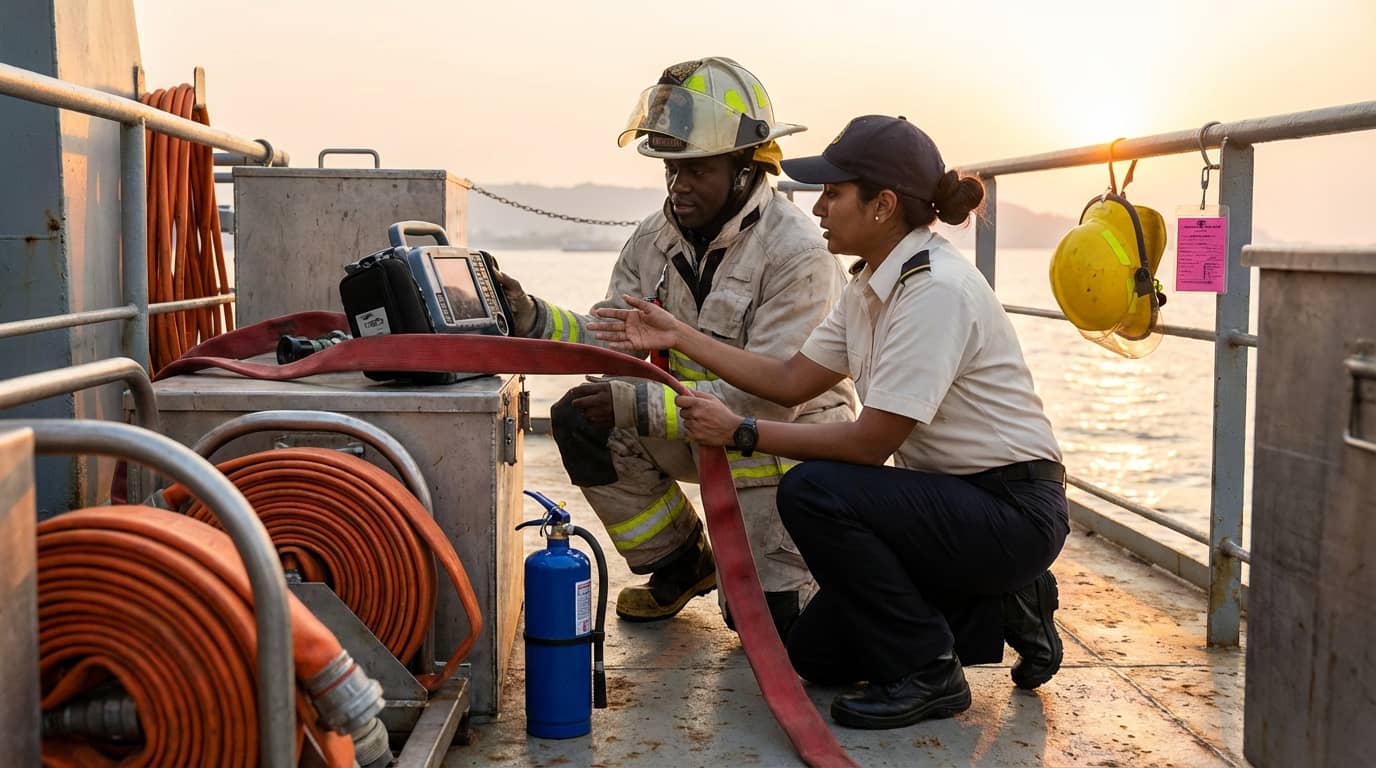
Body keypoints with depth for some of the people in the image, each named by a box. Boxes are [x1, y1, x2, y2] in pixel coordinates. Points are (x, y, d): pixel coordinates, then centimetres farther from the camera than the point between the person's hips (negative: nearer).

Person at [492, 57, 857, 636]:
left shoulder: (798, 256, -24)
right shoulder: (655, 239, -2)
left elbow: (770, 396, -29)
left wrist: (636, 404, -34)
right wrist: (531, 319, -23)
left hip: (786, 443, -6)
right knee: (580, 420, -12)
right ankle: (682, 564, 7)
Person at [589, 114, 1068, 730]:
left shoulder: (936, 290, -24)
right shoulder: (873, 286, 5)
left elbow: (870, 441, -25)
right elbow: (792, 380, 8)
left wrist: (741, 431, -18)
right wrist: (679, 337, 5)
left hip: (1015, 511, -9)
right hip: (954, 500, 9)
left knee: (812, 491, -26)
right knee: (815, 655, 8)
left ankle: (927, 674, -11)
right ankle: (998, 610, 16)